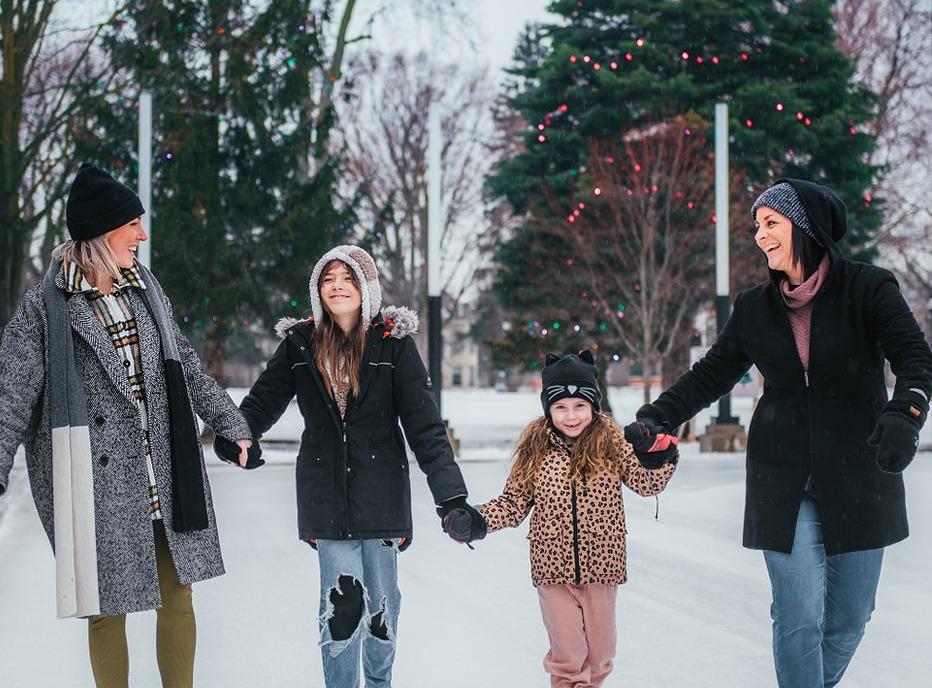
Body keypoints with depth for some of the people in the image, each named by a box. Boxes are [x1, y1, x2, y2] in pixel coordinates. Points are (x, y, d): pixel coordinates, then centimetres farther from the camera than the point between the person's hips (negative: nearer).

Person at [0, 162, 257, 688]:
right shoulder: (46, 307, -6)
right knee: (108, 608, 1)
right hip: (99, 482, -5)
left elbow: (188, 367, 21)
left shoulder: (145, 289, 11)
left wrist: (232, 424, 24)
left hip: (165, 475, 5)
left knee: (178, 591, 8)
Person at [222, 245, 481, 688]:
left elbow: (424, 423, -7)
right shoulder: (300, 343, 3)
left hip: (380, 489, 0)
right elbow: (263, 400, 2)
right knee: (342, 603, -8)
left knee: (381, 599, 10)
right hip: (326, 493, 0)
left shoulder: (393, 342, -4)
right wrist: (233, 433, -18)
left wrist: (451, 496, -13)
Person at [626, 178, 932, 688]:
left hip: (858, 477, -1)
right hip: (783, 482, 1)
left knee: (849, 617, 5)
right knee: (799, 617, -9)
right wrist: (656, 418, -6)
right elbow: (710, 375, 10)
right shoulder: (755, 308, 6)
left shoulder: (867, 289, -5)